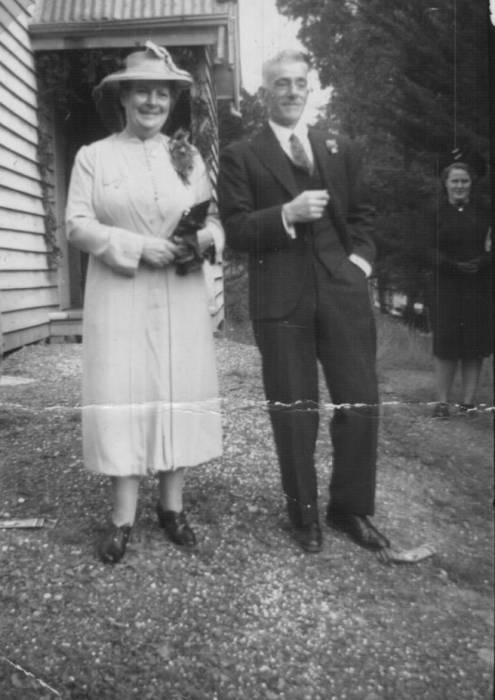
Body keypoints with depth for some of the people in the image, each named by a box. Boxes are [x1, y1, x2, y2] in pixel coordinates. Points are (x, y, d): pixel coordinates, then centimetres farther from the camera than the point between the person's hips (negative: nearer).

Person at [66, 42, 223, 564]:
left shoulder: (188, 157, 13)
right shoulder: (93, 156, 6)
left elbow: (213, 219, 12)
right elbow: (77, 226, -1)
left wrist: (204, 236, -12)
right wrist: (136, 246, -14)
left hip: (181, 296, 2)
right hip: (118, 295, -2)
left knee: (178, 391, 2)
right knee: (122, 394, -5)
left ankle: (171, 505, 14)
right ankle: (123, 516, 4)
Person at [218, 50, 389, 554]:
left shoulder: (340, 150, 17)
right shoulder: (241, 156, 5)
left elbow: (361, 214, 22)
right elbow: (234, 230, -3)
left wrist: (360, 258, 5)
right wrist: (287, 214, -16)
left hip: (343, 289, 3)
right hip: (281, 296, -3)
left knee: (361, 403, 3)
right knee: (293, 410, 5)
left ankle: (350, 508, 23)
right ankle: (303, 512, 24)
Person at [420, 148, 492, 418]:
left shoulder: (482, 211, 9)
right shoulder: (436, 213, 4)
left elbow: (489, 246, 5)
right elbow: (427, 250, -5)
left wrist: (481, 262, -16)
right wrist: (454, 266, -19)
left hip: (478, 287, 2)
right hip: (446, 287, -2)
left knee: (475, 346, 2)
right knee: (445, 345, -4)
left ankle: (468, 401, 10)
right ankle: (442, 402, 3)